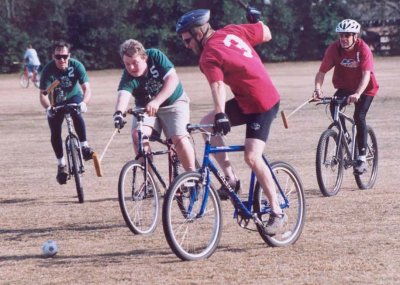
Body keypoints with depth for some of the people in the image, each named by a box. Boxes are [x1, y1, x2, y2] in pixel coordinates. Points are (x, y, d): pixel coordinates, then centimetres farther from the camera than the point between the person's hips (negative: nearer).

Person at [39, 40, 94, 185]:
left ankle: (85, 146, -24)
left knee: (76, 113, -34)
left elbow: (86, 88, -30)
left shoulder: (76, 66, -25)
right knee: (55, 133, -6)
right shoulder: (48, 70, -26)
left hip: (74, 97, -1)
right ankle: (61, 165, 13)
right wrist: (48, 107, -51)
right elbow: (43, 94, -31)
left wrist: (84, 103, -50)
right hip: (56, 102, 1)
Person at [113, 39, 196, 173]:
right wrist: (119, 112, -61)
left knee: (179, 138, -23)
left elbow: (173, 79, -30)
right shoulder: (128, 77, -20)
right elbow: (123, 95, -38)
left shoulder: (155, 56, -21)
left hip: (174, 102, -1)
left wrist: (156, 102, -42)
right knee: (138, 134, -26)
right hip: (146, 107, 1)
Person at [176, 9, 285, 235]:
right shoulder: (231, 31, 3)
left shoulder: (209, 57, -18)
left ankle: (278, 213, -8)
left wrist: (221, 114, -48)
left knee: (252, 157, -16)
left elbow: (218, 86, -35)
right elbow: (266, 35, 10)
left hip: (262, 106, -10)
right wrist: (256, 19, 28)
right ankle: (230, 177, 3)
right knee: (207, 124, 3)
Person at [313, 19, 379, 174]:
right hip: (345, 87, 3)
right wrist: (318, 88, -40)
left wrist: (357, 94, -49)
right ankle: (344, 137, -2)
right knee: (334, 106, -25)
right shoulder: (334, 48, -18)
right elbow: (322, 71, -21)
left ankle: (362, 157, -8)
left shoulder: (363, 49, -25)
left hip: (365, 88, -3)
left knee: (359, 116, -19)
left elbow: (366, 74, -34)